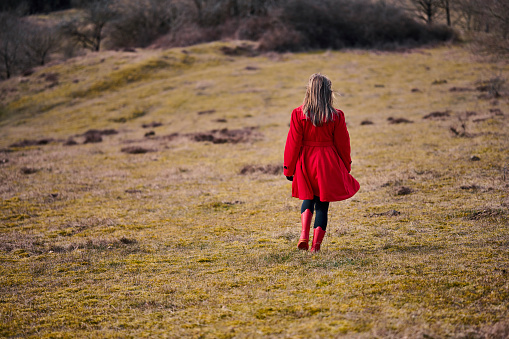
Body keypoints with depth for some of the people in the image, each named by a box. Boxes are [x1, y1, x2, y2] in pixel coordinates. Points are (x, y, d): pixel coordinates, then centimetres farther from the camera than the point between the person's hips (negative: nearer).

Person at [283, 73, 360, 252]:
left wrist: (288, 169, 5)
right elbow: (343, 145, 1)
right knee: (322, 204, 8)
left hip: (305, 164, 1)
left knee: (308, 199, 22)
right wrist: (346, 167, 16)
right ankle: (316, 244, 7)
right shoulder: (336, 116, -8)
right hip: (328, 165, -1)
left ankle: (304, 234, 2)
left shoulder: (299, 114, -8)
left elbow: (293, 144, -5)